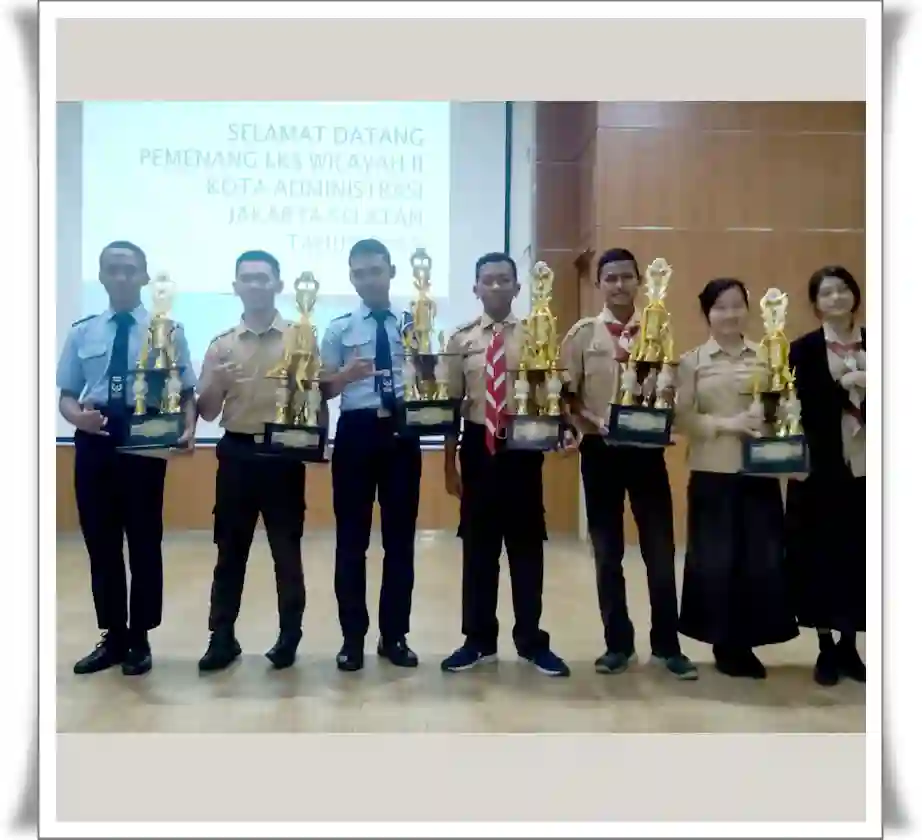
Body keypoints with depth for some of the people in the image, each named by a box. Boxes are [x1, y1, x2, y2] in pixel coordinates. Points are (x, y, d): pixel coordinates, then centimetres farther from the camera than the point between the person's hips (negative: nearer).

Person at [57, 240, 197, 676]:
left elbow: (186, 392, 0)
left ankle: (140, 639, 22)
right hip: (94, 444, 3)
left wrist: (188, 430, -19)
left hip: (146, 442, -3)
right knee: (101, 544, 11)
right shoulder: (82, 332, 9)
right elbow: (66, 395, 9)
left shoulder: (167, 330, 2)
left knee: (145, 543, 7)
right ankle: (113, 637, 26)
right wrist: (77, 415, -14)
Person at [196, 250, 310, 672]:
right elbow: (206, 412, 5)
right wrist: (216, 383, -14)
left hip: (284, 453, -2)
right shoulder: (222, 344, 7)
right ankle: (222, 636, 19)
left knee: (287, 548, 6)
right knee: (230, 549, 8)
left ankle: (290, 636, 19)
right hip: (237, 453, 2)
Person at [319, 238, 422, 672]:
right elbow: (324, 389, 2)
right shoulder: (339, 329, 5)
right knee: (352, 539, 3)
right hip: (356, 432, -1)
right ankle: (353, 637, 17)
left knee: (401, 537, 7)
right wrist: (345, 375, -17)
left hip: (402, 432, 1)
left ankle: (394, 635, 20)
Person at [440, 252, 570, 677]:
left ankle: (532, 641, 22)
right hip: (478, 445, 1)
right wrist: (449, 463, 4)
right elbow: (452, 402, 4)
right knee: (477, 546, 9)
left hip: (523, 446, -1)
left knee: (527, 544, 7)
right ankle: (479, 640, 24)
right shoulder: (461, 339, 3)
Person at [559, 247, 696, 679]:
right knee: (607, 551, 8)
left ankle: (667, 645, 19)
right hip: (600, 449, 0)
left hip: (647, 448, 1)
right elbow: (566, 395, 0)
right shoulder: (583, 333, 2)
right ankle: (618, 643, 22)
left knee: (660, 549, 4)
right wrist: (594, 423, -16)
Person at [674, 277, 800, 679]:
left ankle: (745, 641, 19)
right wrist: (726, 424, -16)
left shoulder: (766, 356, 8)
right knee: (716, 559, 3)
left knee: (761, 557, 4)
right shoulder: (692, 361, 2)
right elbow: (682, 418, -4)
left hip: (759, 472, 2)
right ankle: (724, 644, 19)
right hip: (713, 473, -2)